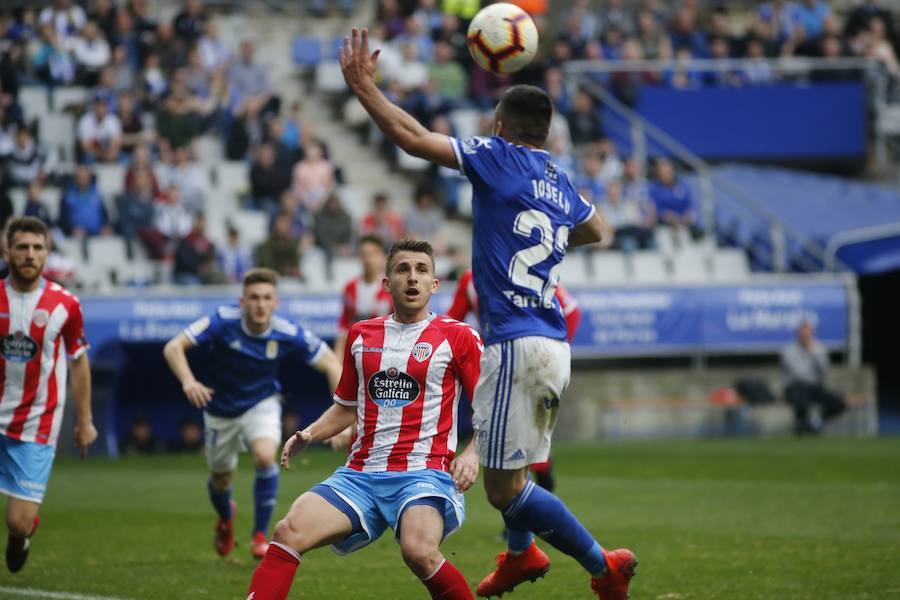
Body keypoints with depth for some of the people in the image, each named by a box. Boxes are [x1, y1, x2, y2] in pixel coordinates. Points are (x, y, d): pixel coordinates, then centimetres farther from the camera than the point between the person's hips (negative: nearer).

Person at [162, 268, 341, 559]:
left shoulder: (288, 333, -24)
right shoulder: (224, 321, -28)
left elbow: (330, 363, -13)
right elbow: (173, 347, -31)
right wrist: (188, 381, -50)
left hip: (261, 404, -1)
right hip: (221, 409, 1)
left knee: (265, 457, -29)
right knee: (221, 478, 13)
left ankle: (260, 535, -11)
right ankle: (225, 519, 52)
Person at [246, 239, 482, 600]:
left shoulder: (458, 337, 3)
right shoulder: (361, 335, 17)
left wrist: (471, 454, -14)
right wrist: (309, 435, 9)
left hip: (426, 472, -4)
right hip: (362, 473, 4)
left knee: (418, 551, -34)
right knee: (288, 531, -20)